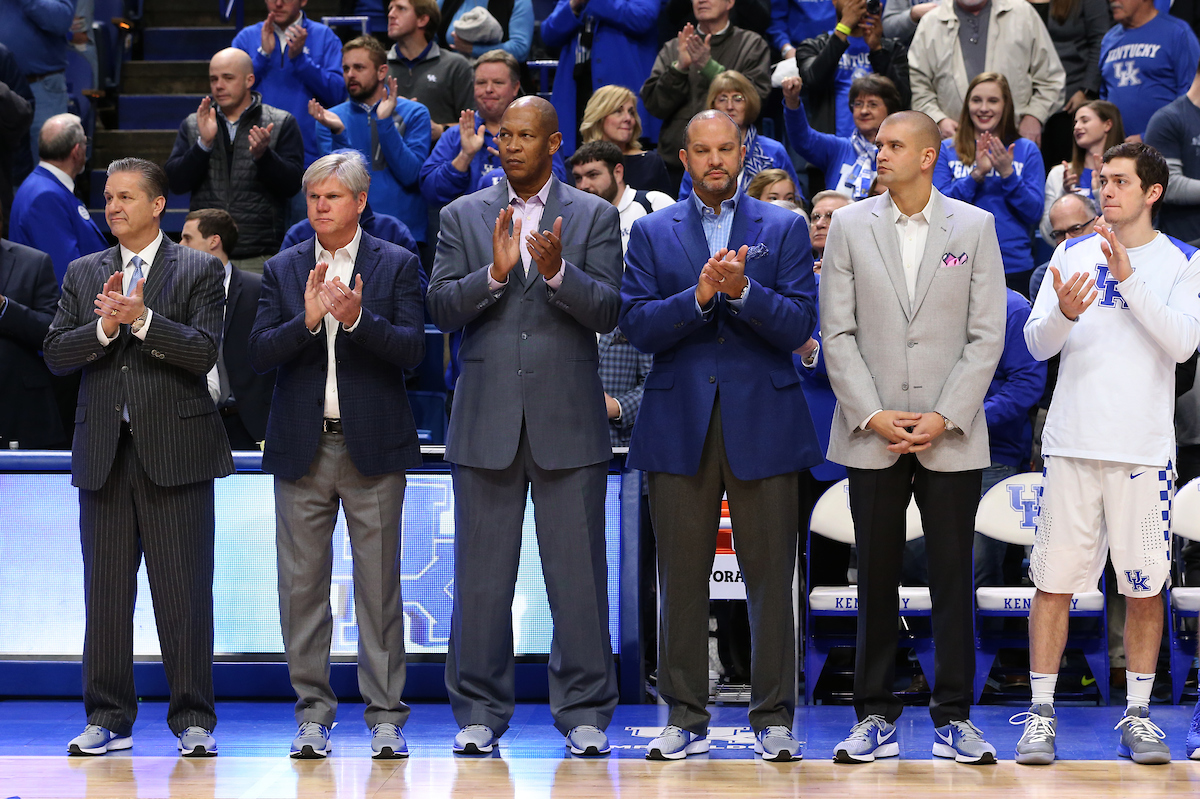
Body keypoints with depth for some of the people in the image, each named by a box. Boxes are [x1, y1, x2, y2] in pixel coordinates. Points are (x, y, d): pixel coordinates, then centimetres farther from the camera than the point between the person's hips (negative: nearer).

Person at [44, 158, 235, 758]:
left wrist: (141, 319, -17)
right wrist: (103, 327, -11)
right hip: (104, 451, 4)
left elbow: (205, 352, -9)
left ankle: (193, 720, 5)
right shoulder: (83, 274, 14)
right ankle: (108, 718, 14)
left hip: (175, 448, -3)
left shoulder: (199, 270, 3)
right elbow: (55, 354, 5)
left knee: (185, 592, -2)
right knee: (105, 591, 6)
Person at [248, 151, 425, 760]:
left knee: (379, 585, -1)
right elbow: (260, 354, 0)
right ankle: (312, 713, 11)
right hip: (301, 448, 2)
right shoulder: (283, 270, 10)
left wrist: (357, 319, -21)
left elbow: (412, 350, -6)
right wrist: (307, 320, -16)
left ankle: (385, 715, 5)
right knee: (302, 585, 3)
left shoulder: (397, 265, 4)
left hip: (373, 447, -2)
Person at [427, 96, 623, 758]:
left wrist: (558, 271, -21)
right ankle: (479, 711, 12)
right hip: (486, 418, 1)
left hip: (567, 419, -1)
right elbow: (439, 306, 0)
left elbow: (608, 311, -4)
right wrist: (495, 272, -16)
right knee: (482, 573, 4)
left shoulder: (594, 216, 7)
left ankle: (584, 713, 6)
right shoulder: (462, 216, 10)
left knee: (578, 571, 0)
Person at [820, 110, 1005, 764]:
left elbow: (987, 335, 0)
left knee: (952, 578, 2)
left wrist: (943, 418, -9)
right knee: (876, 578, 4)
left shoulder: (975, 227, 3)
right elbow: (837, 333, 2)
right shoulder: (850, 225, 5)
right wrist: (873, 416, -8)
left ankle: (954, 716, 10)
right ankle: (875, 716, 12)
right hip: (872, 435, 1)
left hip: (951, 435, -1)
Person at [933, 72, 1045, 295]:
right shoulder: (946, 150, 8)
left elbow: (1034, 214, 0)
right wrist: (977, 174, -15)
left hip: (1015, 268, 0)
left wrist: (1007, 174, -13)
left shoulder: (1026, 150, 8)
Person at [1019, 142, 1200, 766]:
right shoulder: (1072, 255, 9)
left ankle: (1137, 716, 14)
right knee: (1054, 581, 0)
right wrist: (1064, 314, -19)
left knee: (1144, 587, 3)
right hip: (1071, 444, 1)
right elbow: (1036, 343, 3)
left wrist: (1128, 277, -17)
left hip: (1144, 449, -1)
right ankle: (1041, 715, 6)